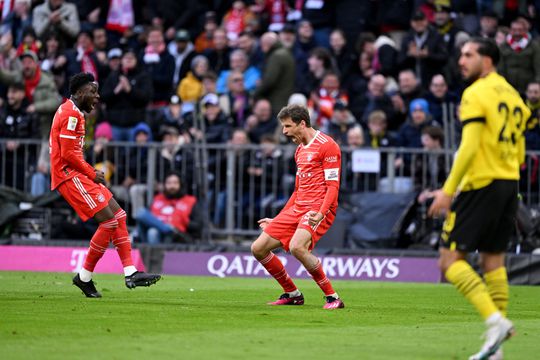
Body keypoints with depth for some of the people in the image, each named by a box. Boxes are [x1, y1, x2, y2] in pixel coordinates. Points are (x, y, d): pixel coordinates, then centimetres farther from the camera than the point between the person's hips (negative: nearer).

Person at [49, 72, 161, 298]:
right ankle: (84, 277, -6)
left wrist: (91, 172, 9)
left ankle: (130, 272, 0)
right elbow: (68, 154, -19)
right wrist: (92, 173, -9)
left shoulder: (72, 112, 20)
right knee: (109, 221, -14)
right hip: (69, 175, -11)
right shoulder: (71, 113, -13)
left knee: (119, 216, 5)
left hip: (76, 175, 11)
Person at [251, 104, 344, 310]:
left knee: (297, 247, -33)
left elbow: (333, 186, -13)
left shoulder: (327, 146, -8)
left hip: (318, 208, -9)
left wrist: (320, 213, -27)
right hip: (297, 208, 9)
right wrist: (277, 220, 27)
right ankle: (292, 294, 15)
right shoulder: (300, 150, 20)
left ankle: (332, 298, -21)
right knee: (258, 248, 2)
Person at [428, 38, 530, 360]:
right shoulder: (511, 94, 15)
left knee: (451, 258, -4)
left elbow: (469, 147, -18)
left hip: (481, 185, -8)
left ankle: (495, 320, -19)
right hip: (509, 183, 8)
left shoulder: (476, 94, -10)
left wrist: (448, 190, -16)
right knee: (493, 260, 11)